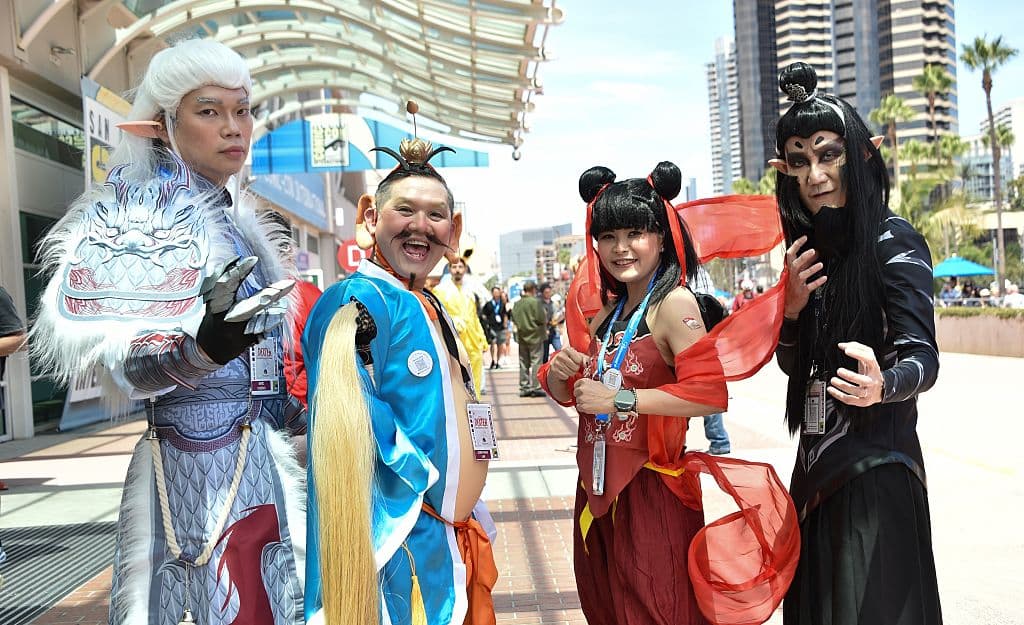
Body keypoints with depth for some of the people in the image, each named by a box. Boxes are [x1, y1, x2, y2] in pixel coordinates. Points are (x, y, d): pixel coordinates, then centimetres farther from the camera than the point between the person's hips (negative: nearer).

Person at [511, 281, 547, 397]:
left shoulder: (517, 303, 4)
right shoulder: (536, 301, -14)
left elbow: (514, 319, 7)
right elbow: (542, 319, -16)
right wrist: (546, 319, 4)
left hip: (522, 336, 6)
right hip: (535, 336, -6)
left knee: (523, 363, 11)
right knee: (536, 362, -2)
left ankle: (524, 388, 14)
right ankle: (535, 388, -4)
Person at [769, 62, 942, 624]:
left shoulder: (894, 241, -11)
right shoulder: (811, 249, 8)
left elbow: (923, 356, -21)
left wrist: (882, 386, -43)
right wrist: (793, 306, -8)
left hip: (875, 467, -7)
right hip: (817, 463, 7)